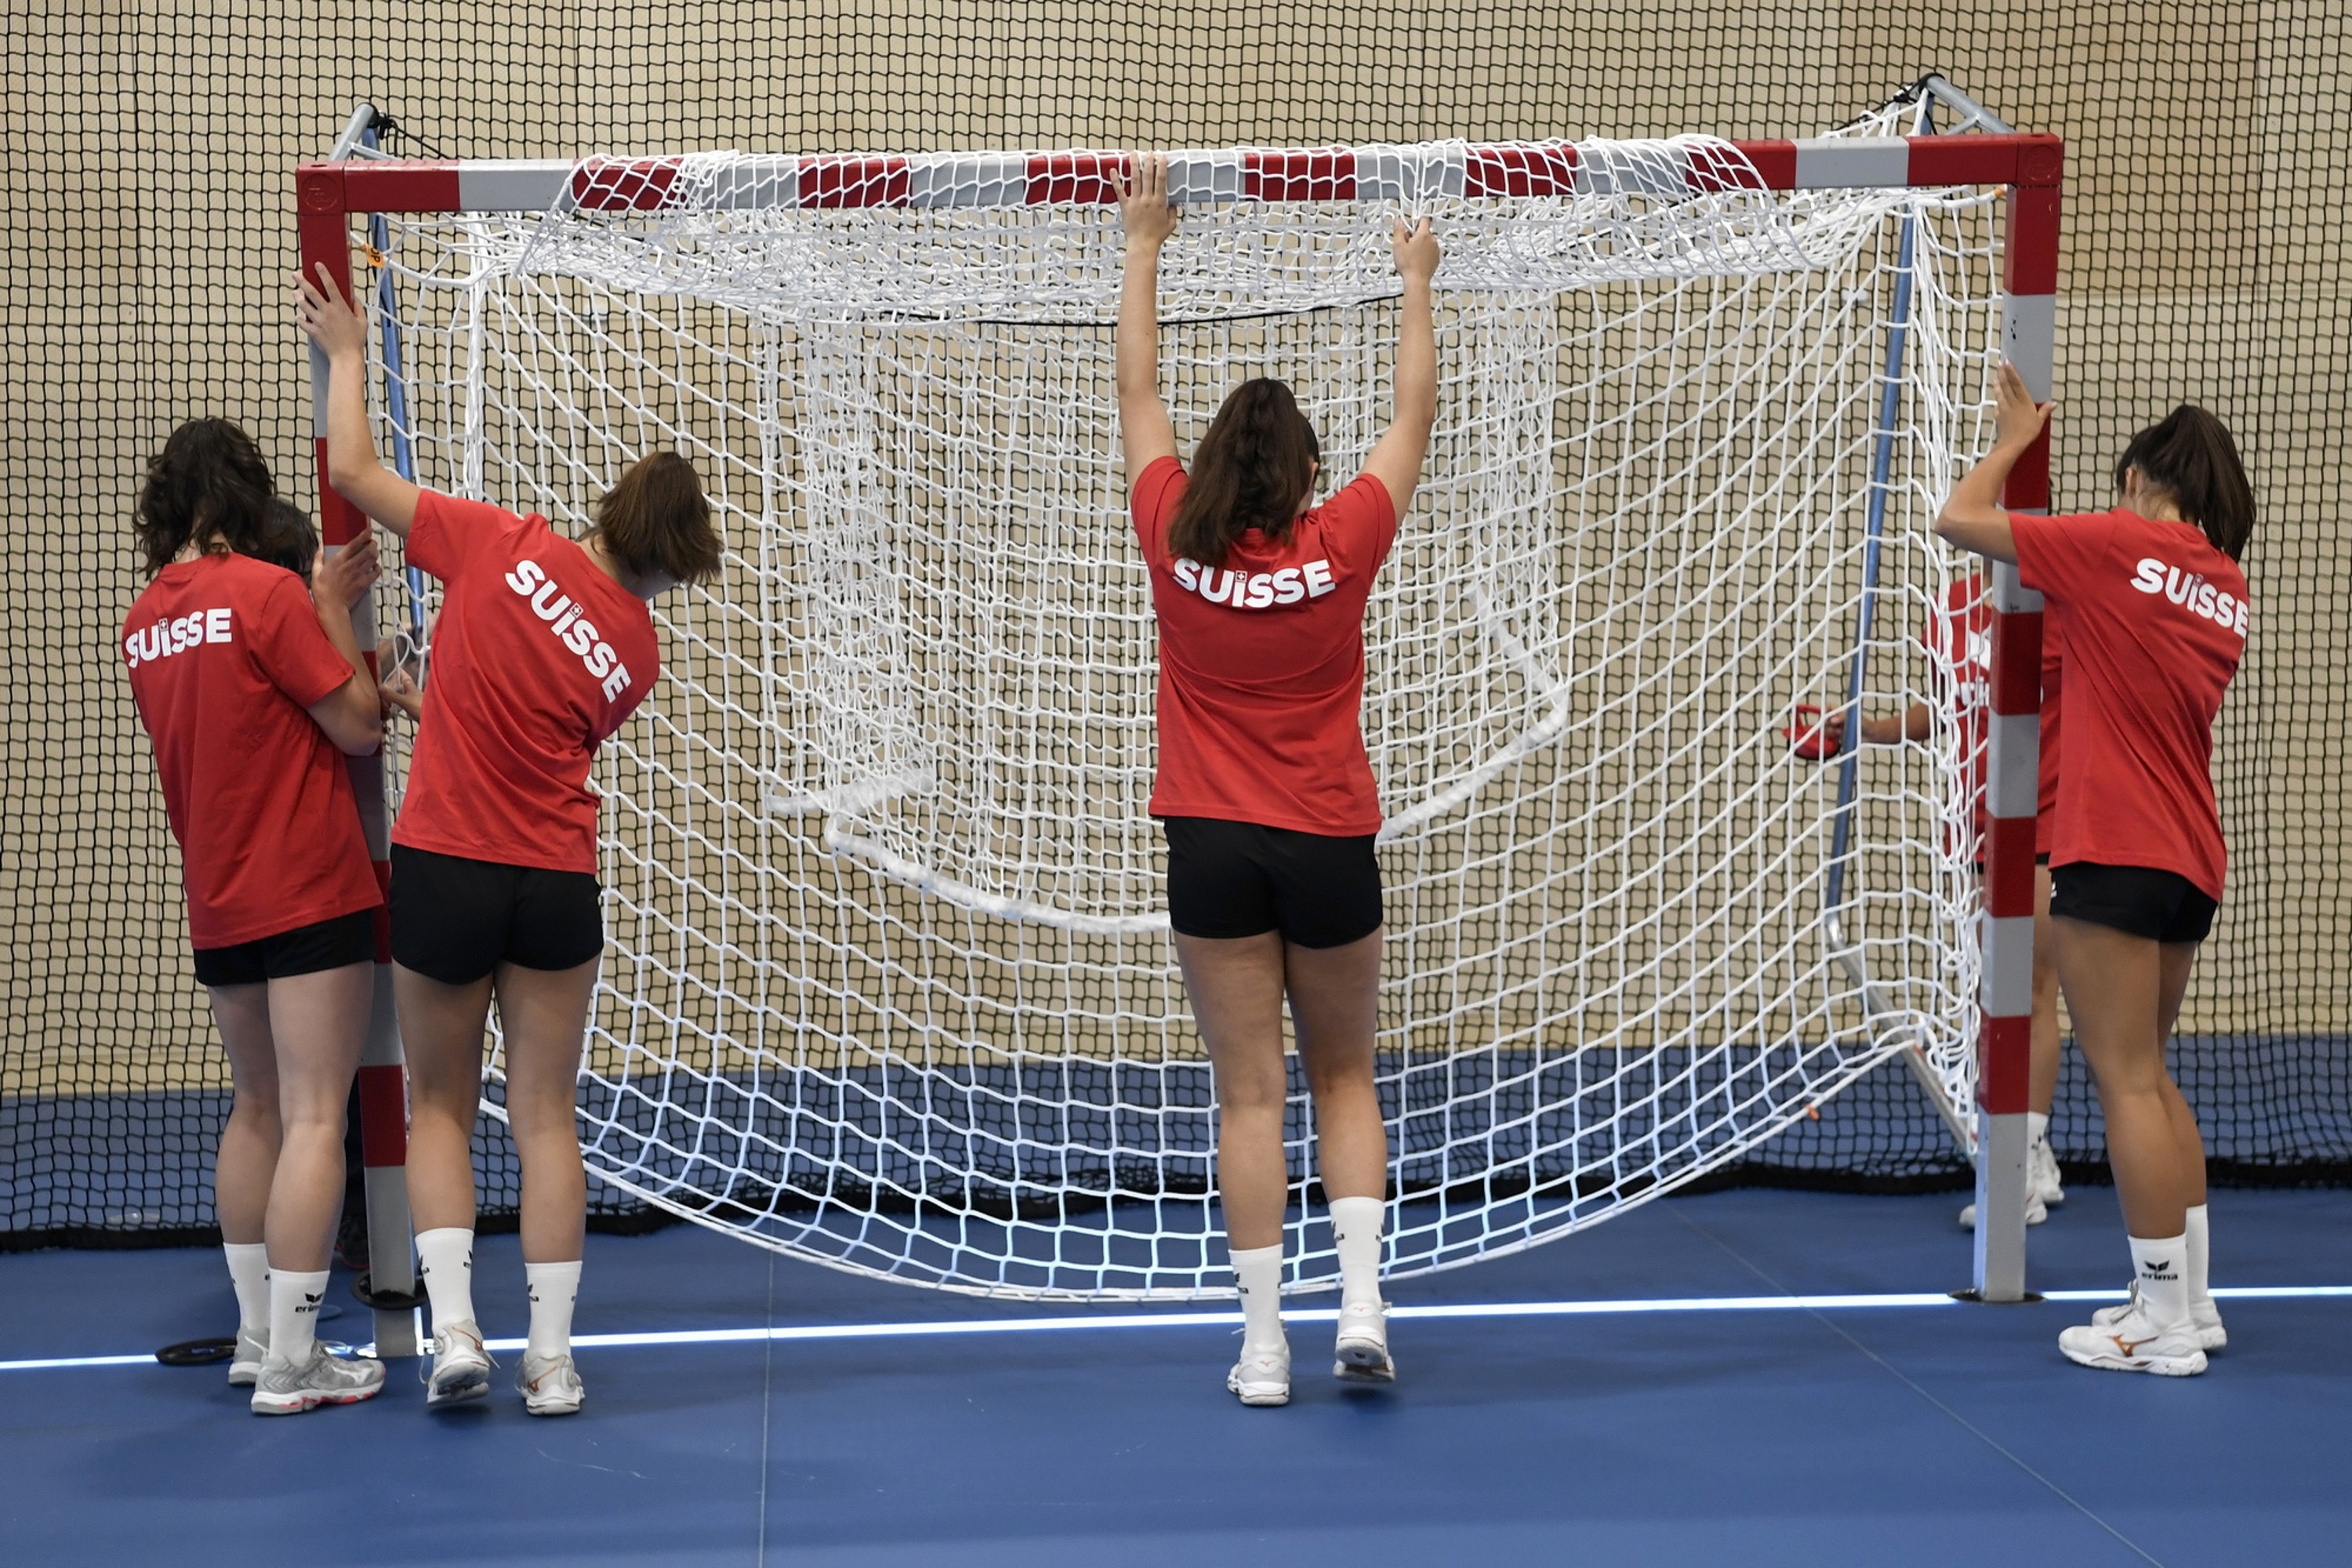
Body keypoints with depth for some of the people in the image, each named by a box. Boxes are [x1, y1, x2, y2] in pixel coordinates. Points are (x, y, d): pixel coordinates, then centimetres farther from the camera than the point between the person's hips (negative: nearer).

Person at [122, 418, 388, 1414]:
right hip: (309, 893, -8)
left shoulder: (144, 620, 8)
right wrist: (333, 609, -1)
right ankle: (291, 1365, -6)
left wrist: (325, 605, 12)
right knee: (314, 1117, -5)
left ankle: (257, 1335, 23)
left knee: (256, 1109, 18)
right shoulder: (265, 591, -14)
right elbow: (358, 726, -10)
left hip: (216, 908, 8)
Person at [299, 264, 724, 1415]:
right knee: (546, 1116, 10)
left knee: (440, 1107, 13)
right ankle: (551, 1358, 11)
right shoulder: (636, 654, 0)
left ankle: (454, 1327, 1)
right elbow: (556, 740, 11)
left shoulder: (506, 545, -7)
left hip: (442, 869, -1)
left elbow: (352, 471, -2)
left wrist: (346, 350, 12)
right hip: (557, 881, 1)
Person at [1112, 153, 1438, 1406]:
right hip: (1328, 844, 0)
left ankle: (1264, 1346, 2)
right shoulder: (1342, 546, -9)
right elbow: (1415, 418, 5)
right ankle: (1361, 1296, 1)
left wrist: (1142, 248, 16)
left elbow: (1139, 393, 6)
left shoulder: (1176, 545, -6)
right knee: (1342, 1077, 14)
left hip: (1213, 846, 1)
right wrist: (1416, 286, 17)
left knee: (1248, 1091, 3)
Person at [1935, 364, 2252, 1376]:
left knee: (2126, 1080, -5)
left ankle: (2165, 1326, -4)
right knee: (2148, 1075, 17)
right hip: (2191, 863, 8)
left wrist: (2012, 440, 13)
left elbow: (1959, 519, -1)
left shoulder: (2119, 543, -8)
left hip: (2115, 854, -8)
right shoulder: (2228, 587, 13)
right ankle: (2190, 1300, 20)